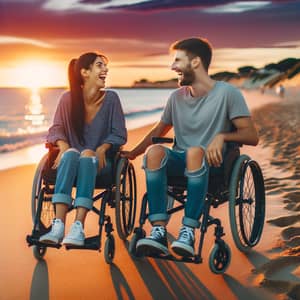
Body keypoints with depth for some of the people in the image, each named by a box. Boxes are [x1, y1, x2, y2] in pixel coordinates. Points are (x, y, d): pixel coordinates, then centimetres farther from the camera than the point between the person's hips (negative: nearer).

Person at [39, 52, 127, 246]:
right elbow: (56, 129, 6)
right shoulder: (68, 98, 1)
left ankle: (78, 227, -44)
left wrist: (100, 150, -18)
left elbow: (119, 134, -1)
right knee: (71, 154, -33)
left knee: (87, 158, -34)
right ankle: (58, 226, -43)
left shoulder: (111, 98, -1)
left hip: (99, 161, -1)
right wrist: (63, 146, -14)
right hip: (72, 160, 1)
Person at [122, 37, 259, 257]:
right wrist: (132, 154, 21)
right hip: (180, 162, 4)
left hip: (211, 164, -4)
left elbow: (252, 136, -7)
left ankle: (188, 231, -34)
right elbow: (158, 131, 26)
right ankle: (159, 231, -34)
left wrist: (222, 136, -24)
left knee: (195, 152, -39)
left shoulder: (227, 93, -2)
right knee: (155, 151, -29)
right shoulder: (177, 97, 15)